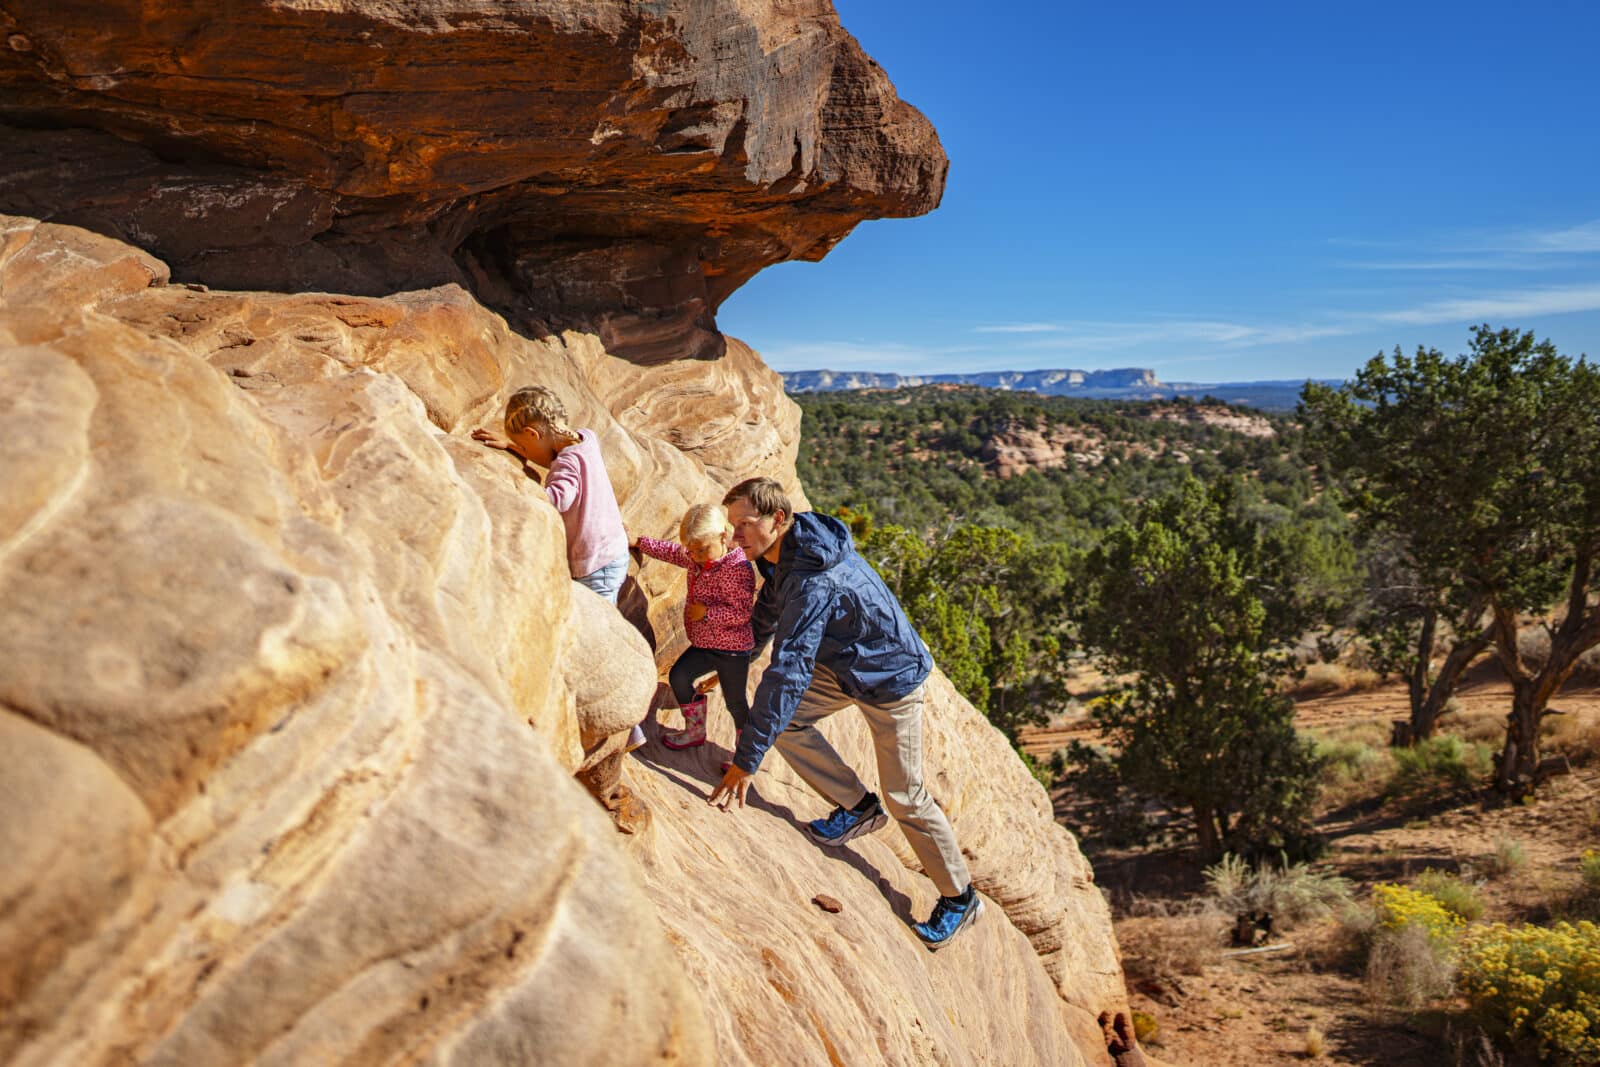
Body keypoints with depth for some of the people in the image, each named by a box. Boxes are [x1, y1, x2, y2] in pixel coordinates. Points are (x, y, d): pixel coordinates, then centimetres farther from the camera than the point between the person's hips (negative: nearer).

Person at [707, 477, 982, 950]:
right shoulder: (785, 553, -8)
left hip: (892, 679, -8)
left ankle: (960, 898, 22)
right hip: (841, 667, 8)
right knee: (784, 720, -5)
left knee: (904, 796, 1)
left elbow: (788, 674, -40)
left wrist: (745, 761, -38)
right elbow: (767, 612, 12)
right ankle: (857, 807, 13)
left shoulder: (814, 583, -36)